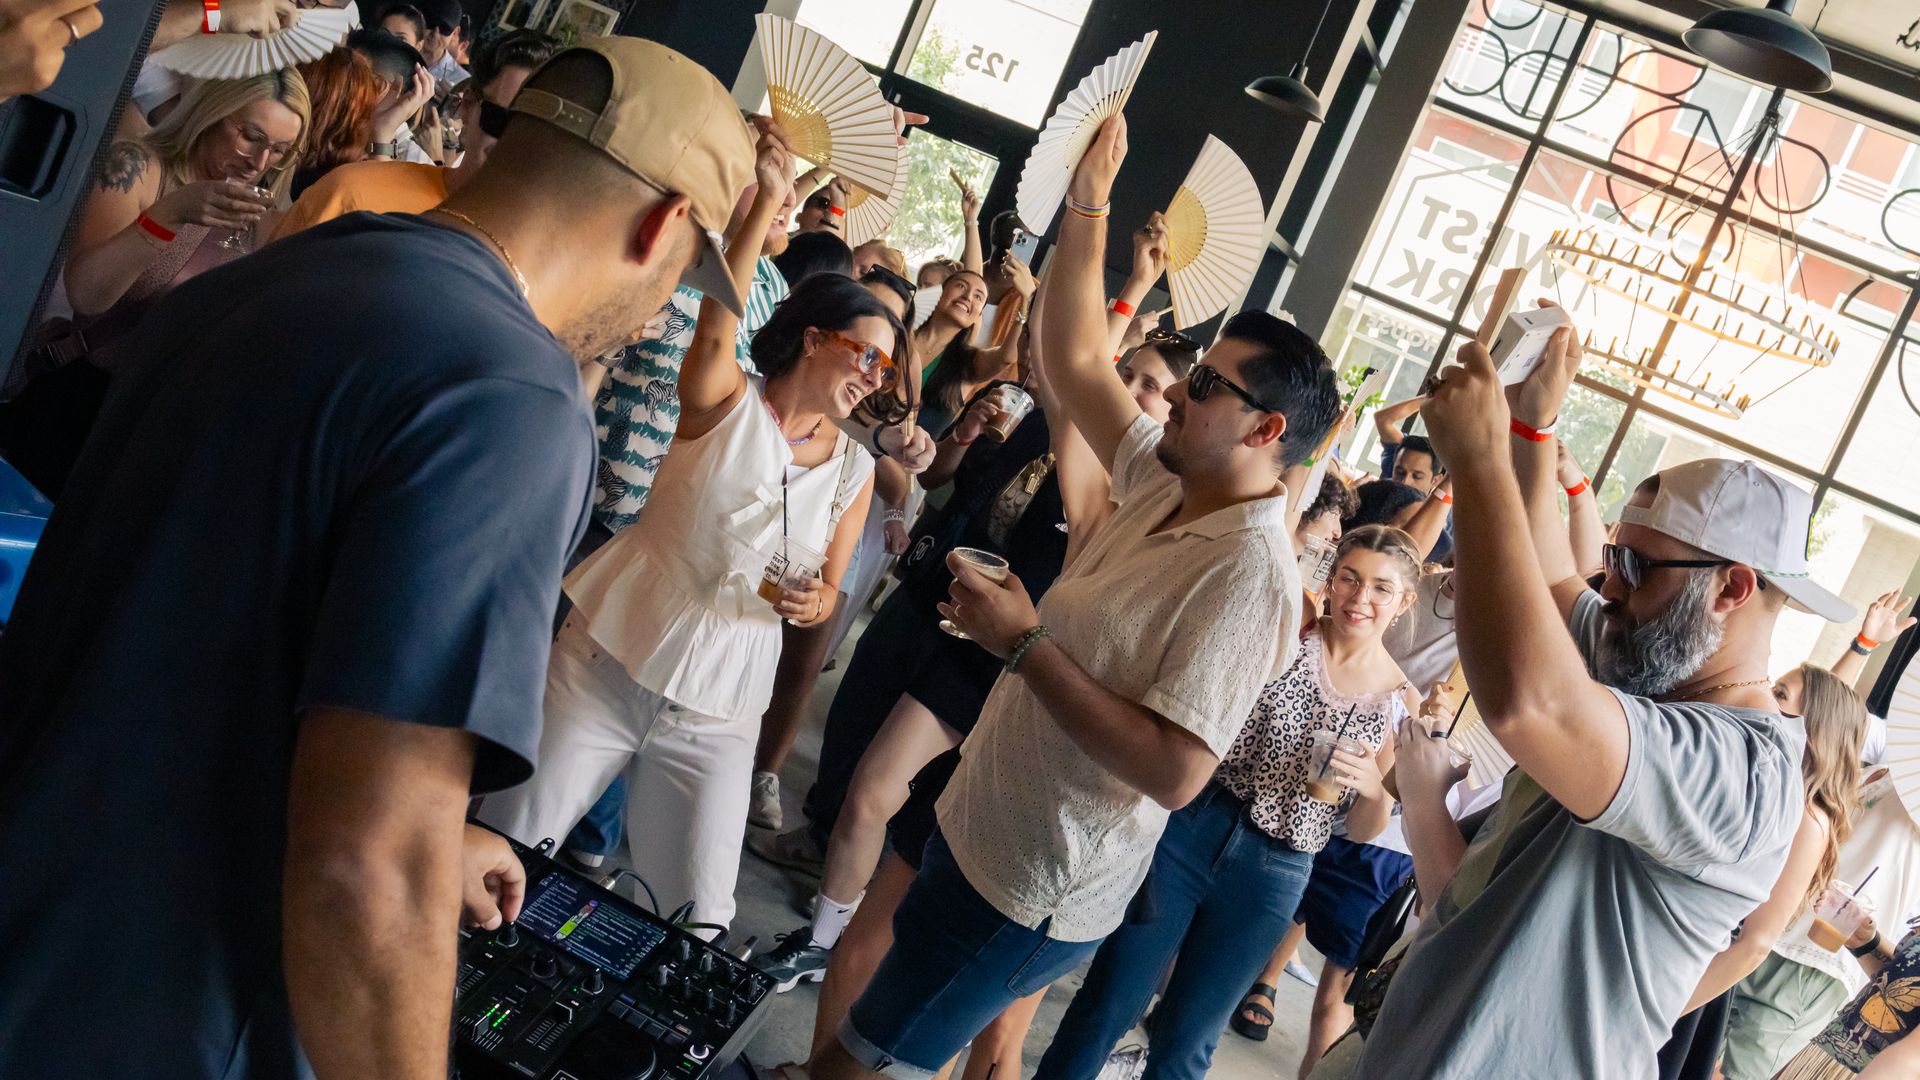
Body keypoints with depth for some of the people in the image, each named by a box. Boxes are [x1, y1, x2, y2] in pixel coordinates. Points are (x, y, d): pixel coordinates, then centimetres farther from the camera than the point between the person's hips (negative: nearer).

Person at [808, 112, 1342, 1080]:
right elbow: (1076, 358, 8)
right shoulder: (1168, 487, 2)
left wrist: (1025, 643, -27)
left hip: (1034, 889, -9)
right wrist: (1089, 202, 1)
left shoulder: (1249, 574, -25)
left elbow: (1176, 771, -33)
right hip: (977, 826, 9)